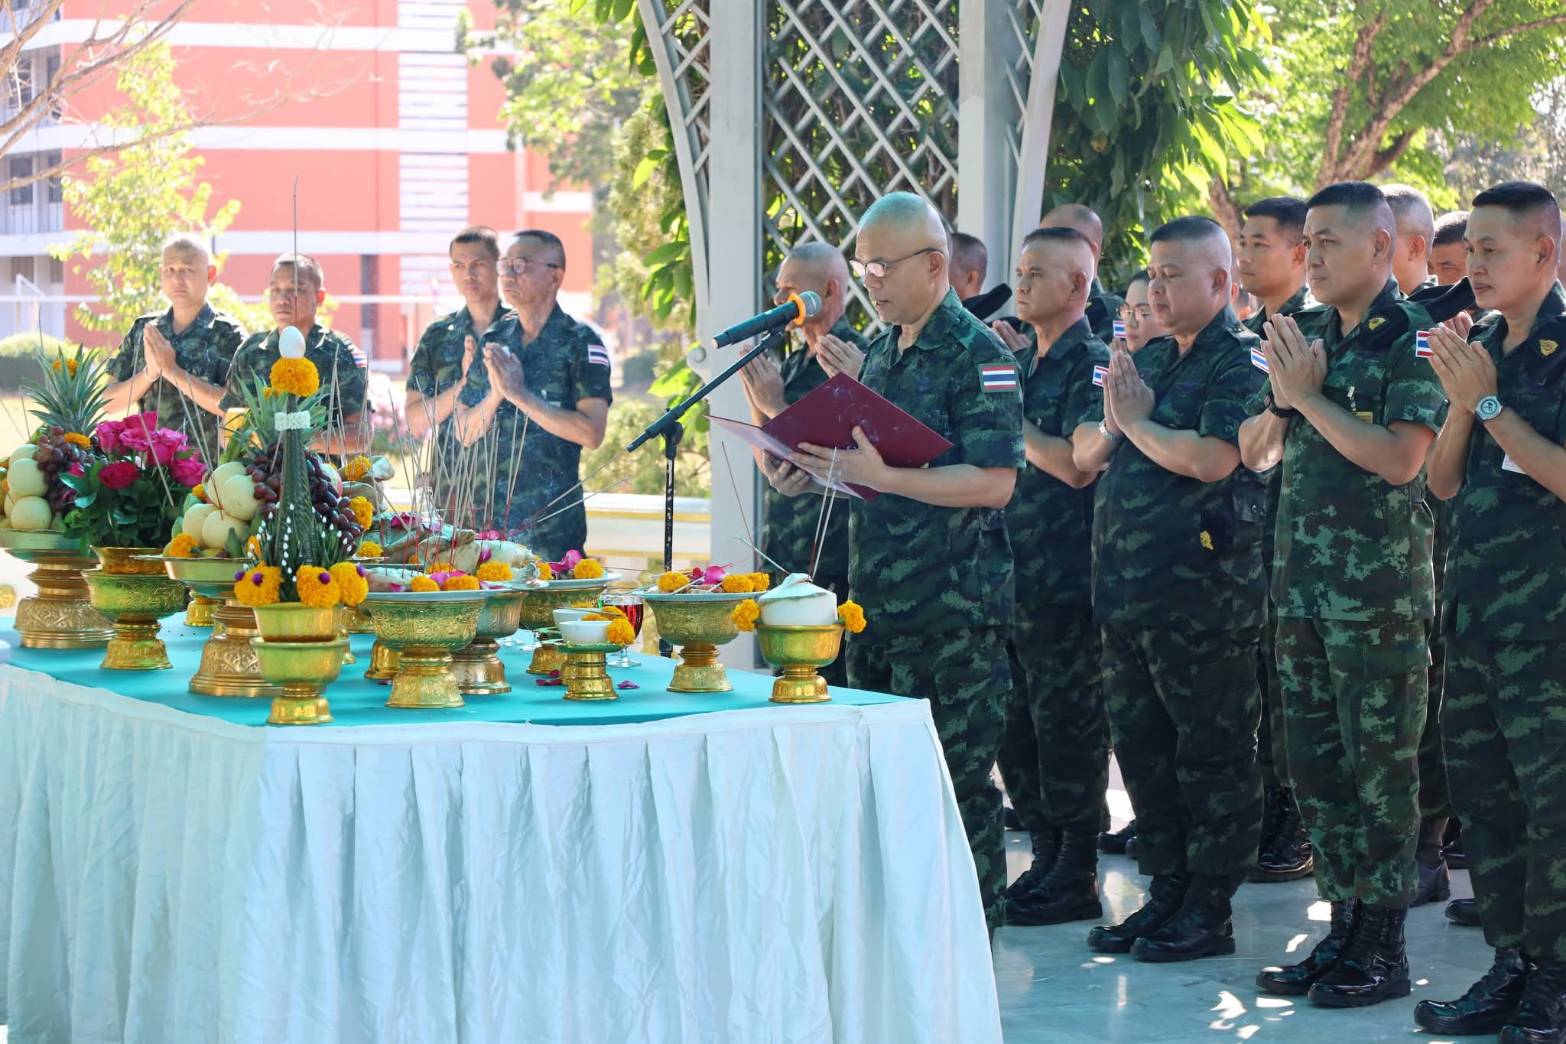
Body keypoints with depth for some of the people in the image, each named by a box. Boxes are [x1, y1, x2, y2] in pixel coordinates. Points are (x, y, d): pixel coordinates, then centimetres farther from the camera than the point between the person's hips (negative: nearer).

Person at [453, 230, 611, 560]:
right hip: (488, 516, 5)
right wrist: (496, 394, -10)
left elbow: (592, 433, -16)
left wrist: (520, 394, -17)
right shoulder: (493, 340, 11)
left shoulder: (581, 343, -4)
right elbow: (465, 433, 9)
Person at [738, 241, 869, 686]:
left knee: (827, 683, -8)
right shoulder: (793, 363, 16)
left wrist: (776, 405, -14)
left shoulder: (853, 357, -12)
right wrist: (754, 397, 6)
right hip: (784, 555, 9)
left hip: (829, 563, -9)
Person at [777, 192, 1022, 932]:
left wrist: (882, 476, -25)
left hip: (953, 609, -8)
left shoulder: (978, 356, -11)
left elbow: (993, 481, -20)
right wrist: (820, 465, 4)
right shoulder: (883, 351, 15)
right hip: (877, 596, 8)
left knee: (955, 780, -3)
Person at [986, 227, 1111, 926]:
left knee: (1067, 725, -3)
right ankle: (1046, 860, 21)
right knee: (1016, 725, 11)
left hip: (1065, 577, -8)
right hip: (1009, 572, 8)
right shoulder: (1018, 361, 15)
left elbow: (1078, 465, -19)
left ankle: (1077, 878, 3)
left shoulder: (1092, 365, -9)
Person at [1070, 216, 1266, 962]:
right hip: (1125, 587, 9)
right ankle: (1165, 893, 22)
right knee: (1140, 746, 13)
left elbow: (1213, 458, -23)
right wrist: (1112, 424, -4)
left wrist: (1137, 422, -9)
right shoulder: (1149, 360, 17)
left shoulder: (1240, 362, -9)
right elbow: (1083, 452, 17)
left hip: (1201, 593, -9)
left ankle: (1210, 909, 6)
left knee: (1212, 753, 0)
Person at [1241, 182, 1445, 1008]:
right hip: (1302, 582, 7)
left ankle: (1383, 946, 3)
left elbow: (1401, 456, -20)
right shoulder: (1306, 335, 13)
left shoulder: (1413, 341, -8)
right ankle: (1343, 925, 18)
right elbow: (1254, 452, 16)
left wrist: (1309, 396, -15)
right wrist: (1281, 400, -4)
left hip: (1380, 588, -7)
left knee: (1379, 764, -2)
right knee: (1315, 762, 9)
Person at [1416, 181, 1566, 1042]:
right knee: (1480, 788, 10)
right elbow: (1444, 481, 10)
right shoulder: (1480, 348, 12)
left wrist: (1488, 401, -15)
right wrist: (1459, 400, -5)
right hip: (1474, 606, 8)